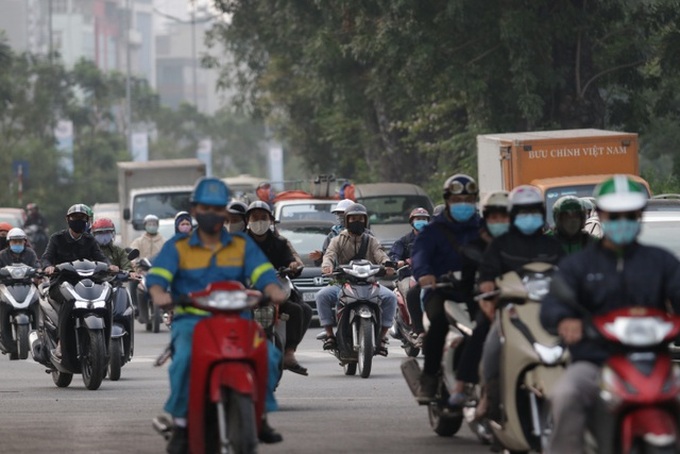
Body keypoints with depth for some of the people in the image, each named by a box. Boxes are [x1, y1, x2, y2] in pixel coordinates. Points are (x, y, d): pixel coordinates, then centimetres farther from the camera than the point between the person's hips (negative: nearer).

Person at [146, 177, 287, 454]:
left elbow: (262, 272, 1)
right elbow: (156, 275, -5)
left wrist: (273, 290, -23)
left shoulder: (243, 245, 16)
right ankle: (181, 423, -22)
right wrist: (158, 294, -29)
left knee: (266, 354, -25)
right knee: (185, 358, -35)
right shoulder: (177, 247, 11)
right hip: (191, 320, -2)